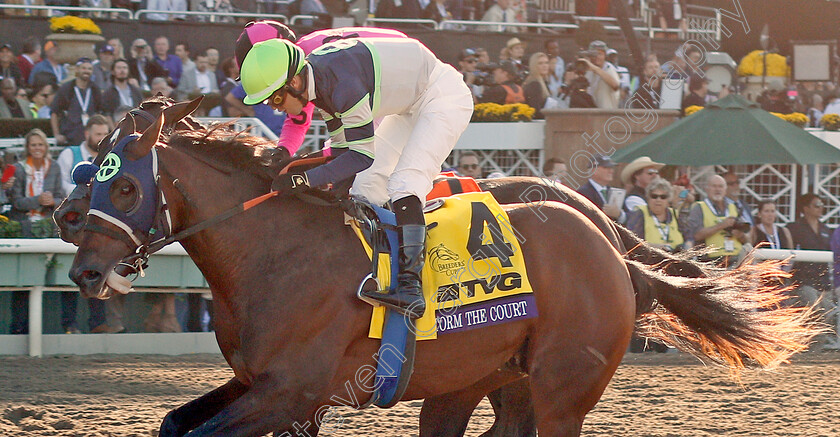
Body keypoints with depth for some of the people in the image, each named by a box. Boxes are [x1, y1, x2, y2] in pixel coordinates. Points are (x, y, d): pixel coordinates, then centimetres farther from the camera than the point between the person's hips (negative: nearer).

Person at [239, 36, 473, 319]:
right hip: (409, 108, 10)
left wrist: (305, 180, -33)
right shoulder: (319, 82, -6)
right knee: (367, 186, 4)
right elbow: (343, 146, 2)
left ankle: (410, 287, -29)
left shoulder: (343, 82, -34)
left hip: (444, 96, -10)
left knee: (405, 183, -22)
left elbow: (363, 155, -30)